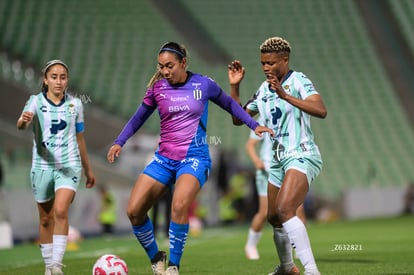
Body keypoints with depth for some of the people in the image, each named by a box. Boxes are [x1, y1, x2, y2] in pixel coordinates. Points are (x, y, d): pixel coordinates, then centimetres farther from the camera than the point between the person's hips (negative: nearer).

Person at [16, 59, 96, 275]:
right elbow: (21, 125, -24)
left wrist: (88, 169, 20)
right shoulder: (36, 101, -4)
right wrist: (24, 120, -49)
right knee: (45, 219, 9)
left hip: (69, 165, 0)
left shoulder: (75, 104, 4)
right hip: (42, 166, 0)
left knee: (61, 211, -20)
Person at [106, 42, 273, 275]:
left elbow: (229, 104, 15)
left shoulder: (203, 85, -2)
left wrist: (254, 125, 9)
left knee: (180, 206, -31)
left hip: (195, 157, -4)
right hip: (164, 158, 4)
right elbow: (139, 117, 17)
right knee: (134, 211, -10)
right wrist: (119, 142, 5)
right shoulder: (157, 88, 3)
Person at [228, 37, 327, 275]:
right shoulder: (264, 89, 13)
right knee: (273, 217, 14)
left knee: (284, 210, -27)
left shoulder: (298, 81, -9)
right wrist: (235, 86, 7)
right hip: (277, 161, 8)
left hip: (301, 157, -8)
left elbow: (321, 110, -26)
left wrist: (285, 96, -34)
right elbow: (238, 118, 19)